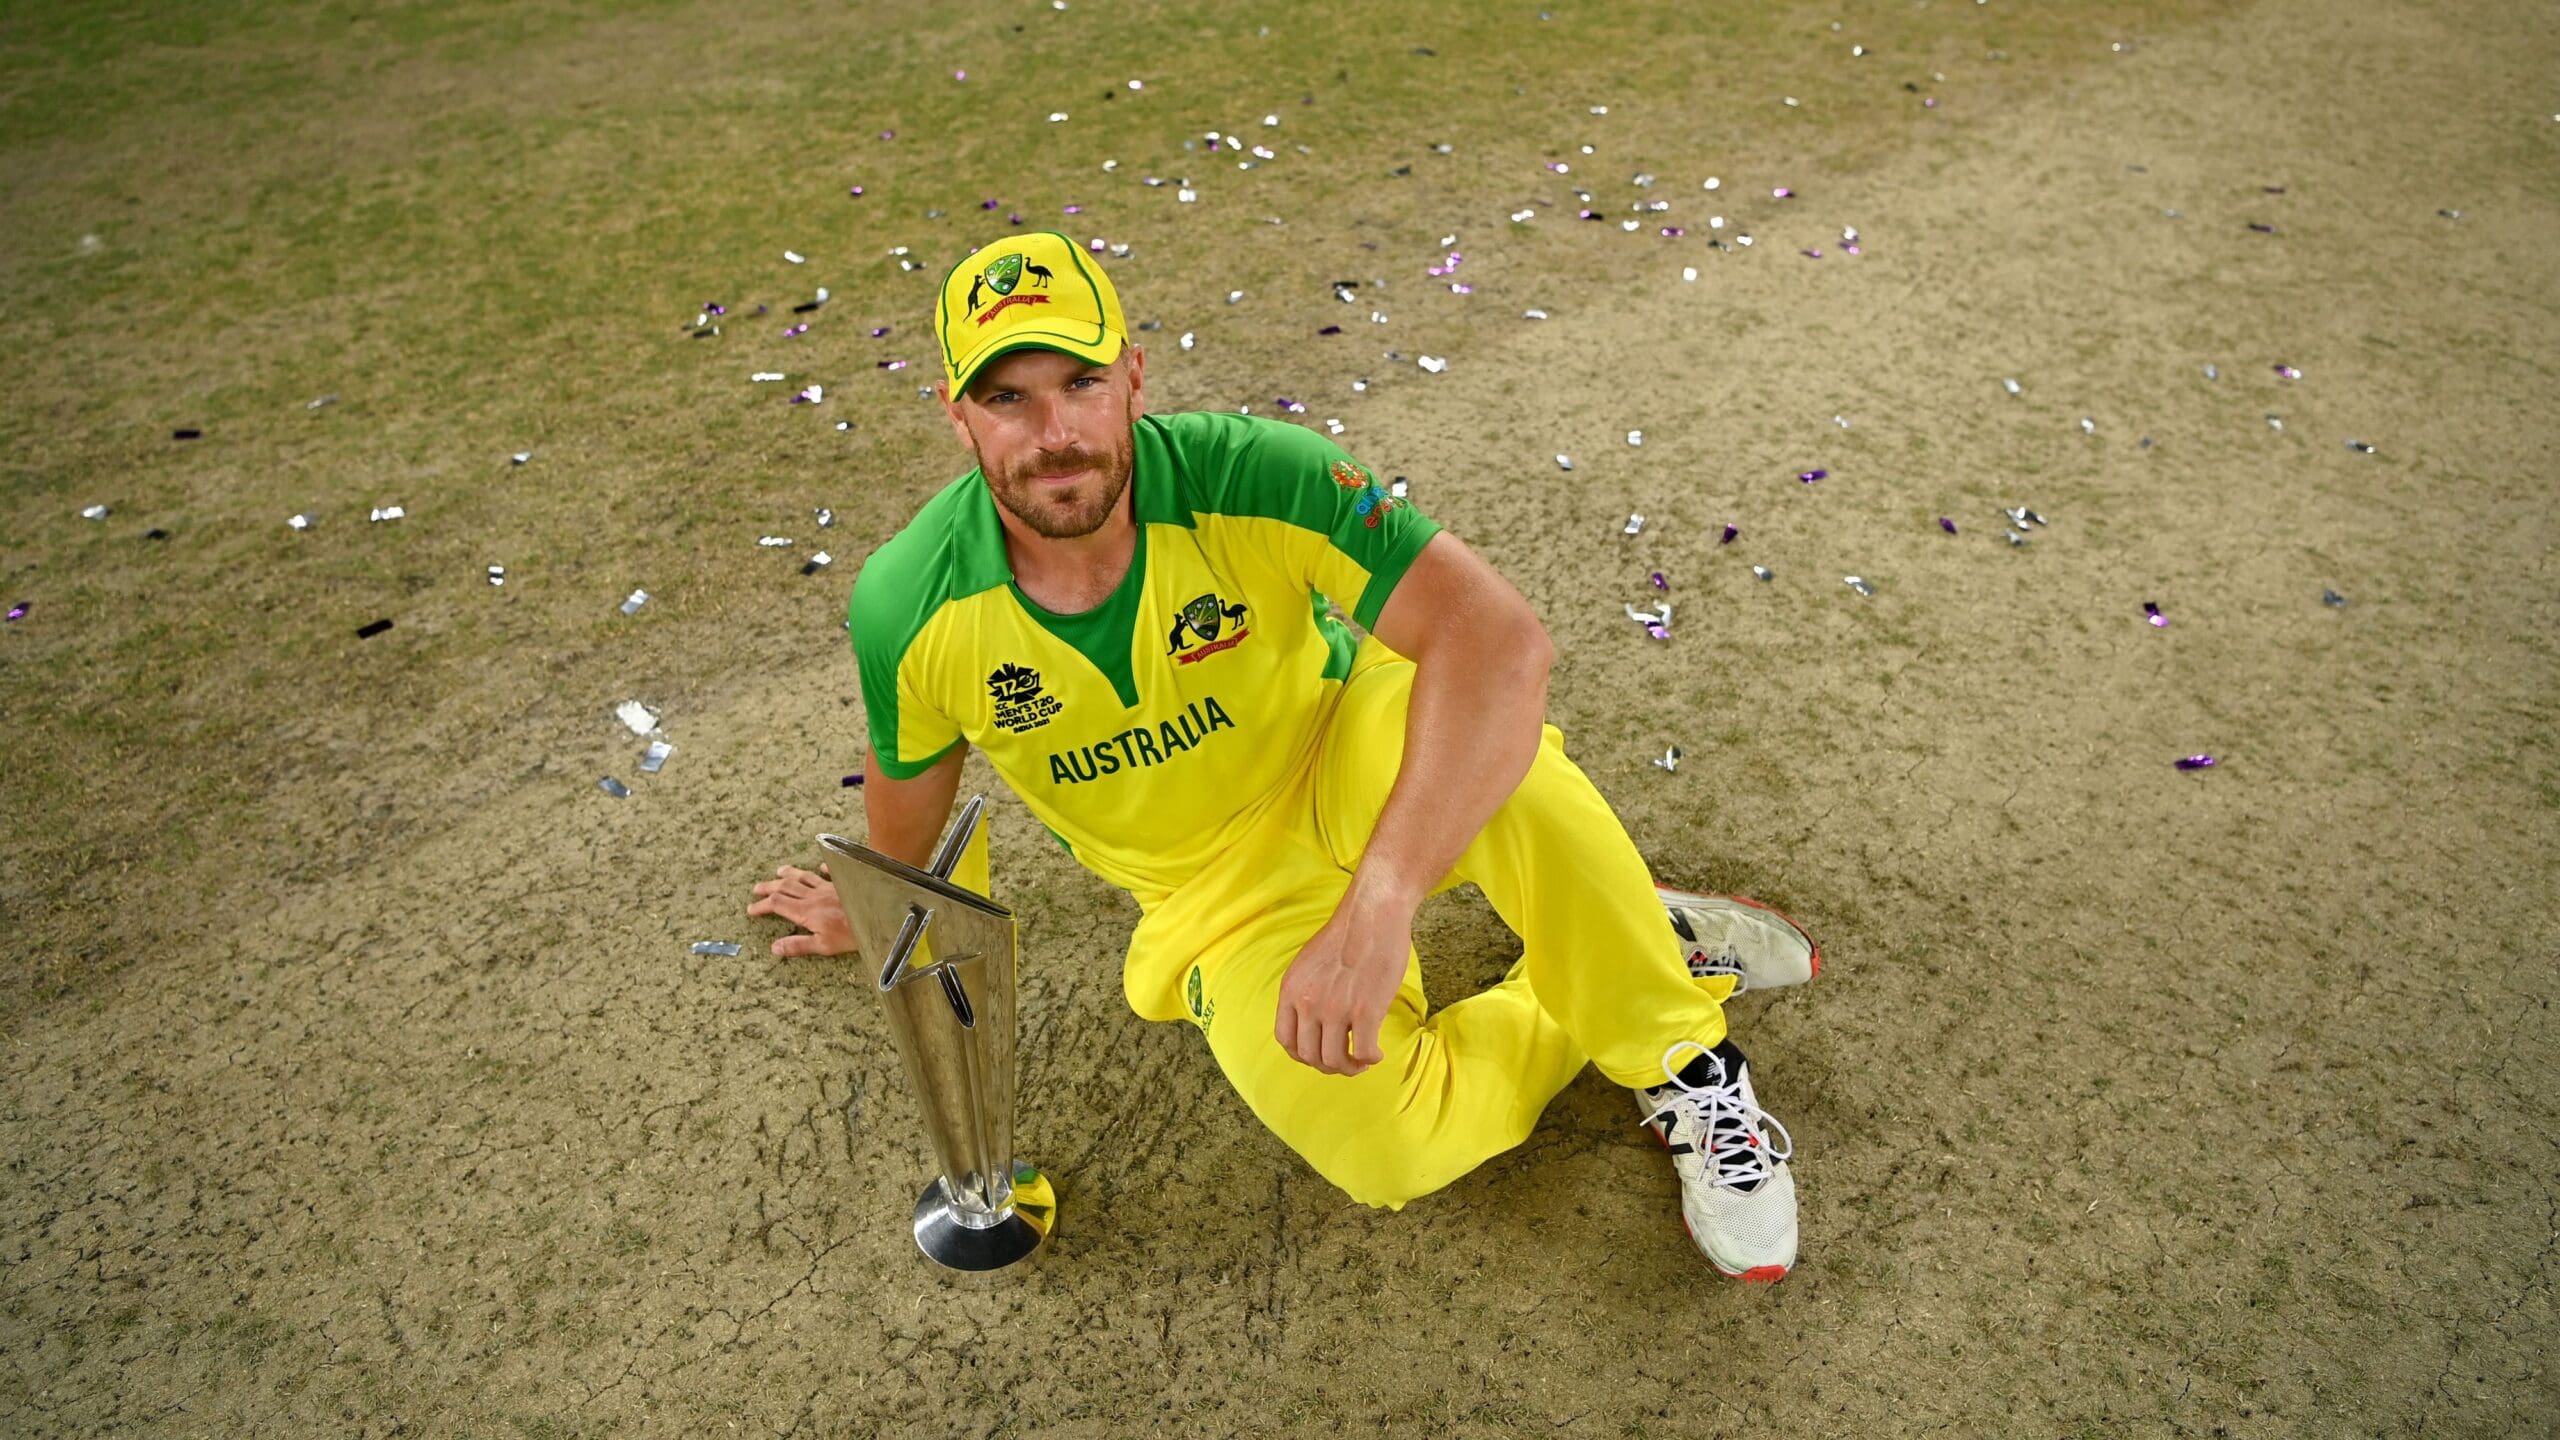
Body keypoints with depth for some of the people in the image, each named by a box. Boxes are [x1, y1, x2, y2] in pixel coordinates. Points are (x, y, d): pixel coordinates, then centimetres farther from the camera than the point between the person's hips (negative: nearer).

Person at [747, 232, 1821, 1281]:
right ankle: (1637, 969, 2)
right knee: (1386, 1148, -23)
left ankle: (1678, 1053, -12)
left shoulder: (1245, 476, -27)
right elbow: (913, 776, 5)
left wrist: (1377, 906, -47)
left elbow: (1500, 638, -38)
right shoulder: (908, 611, -19)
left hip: (1345, 771, -1)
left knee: (1493, 747, -38)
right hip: (1215, 892, 2)